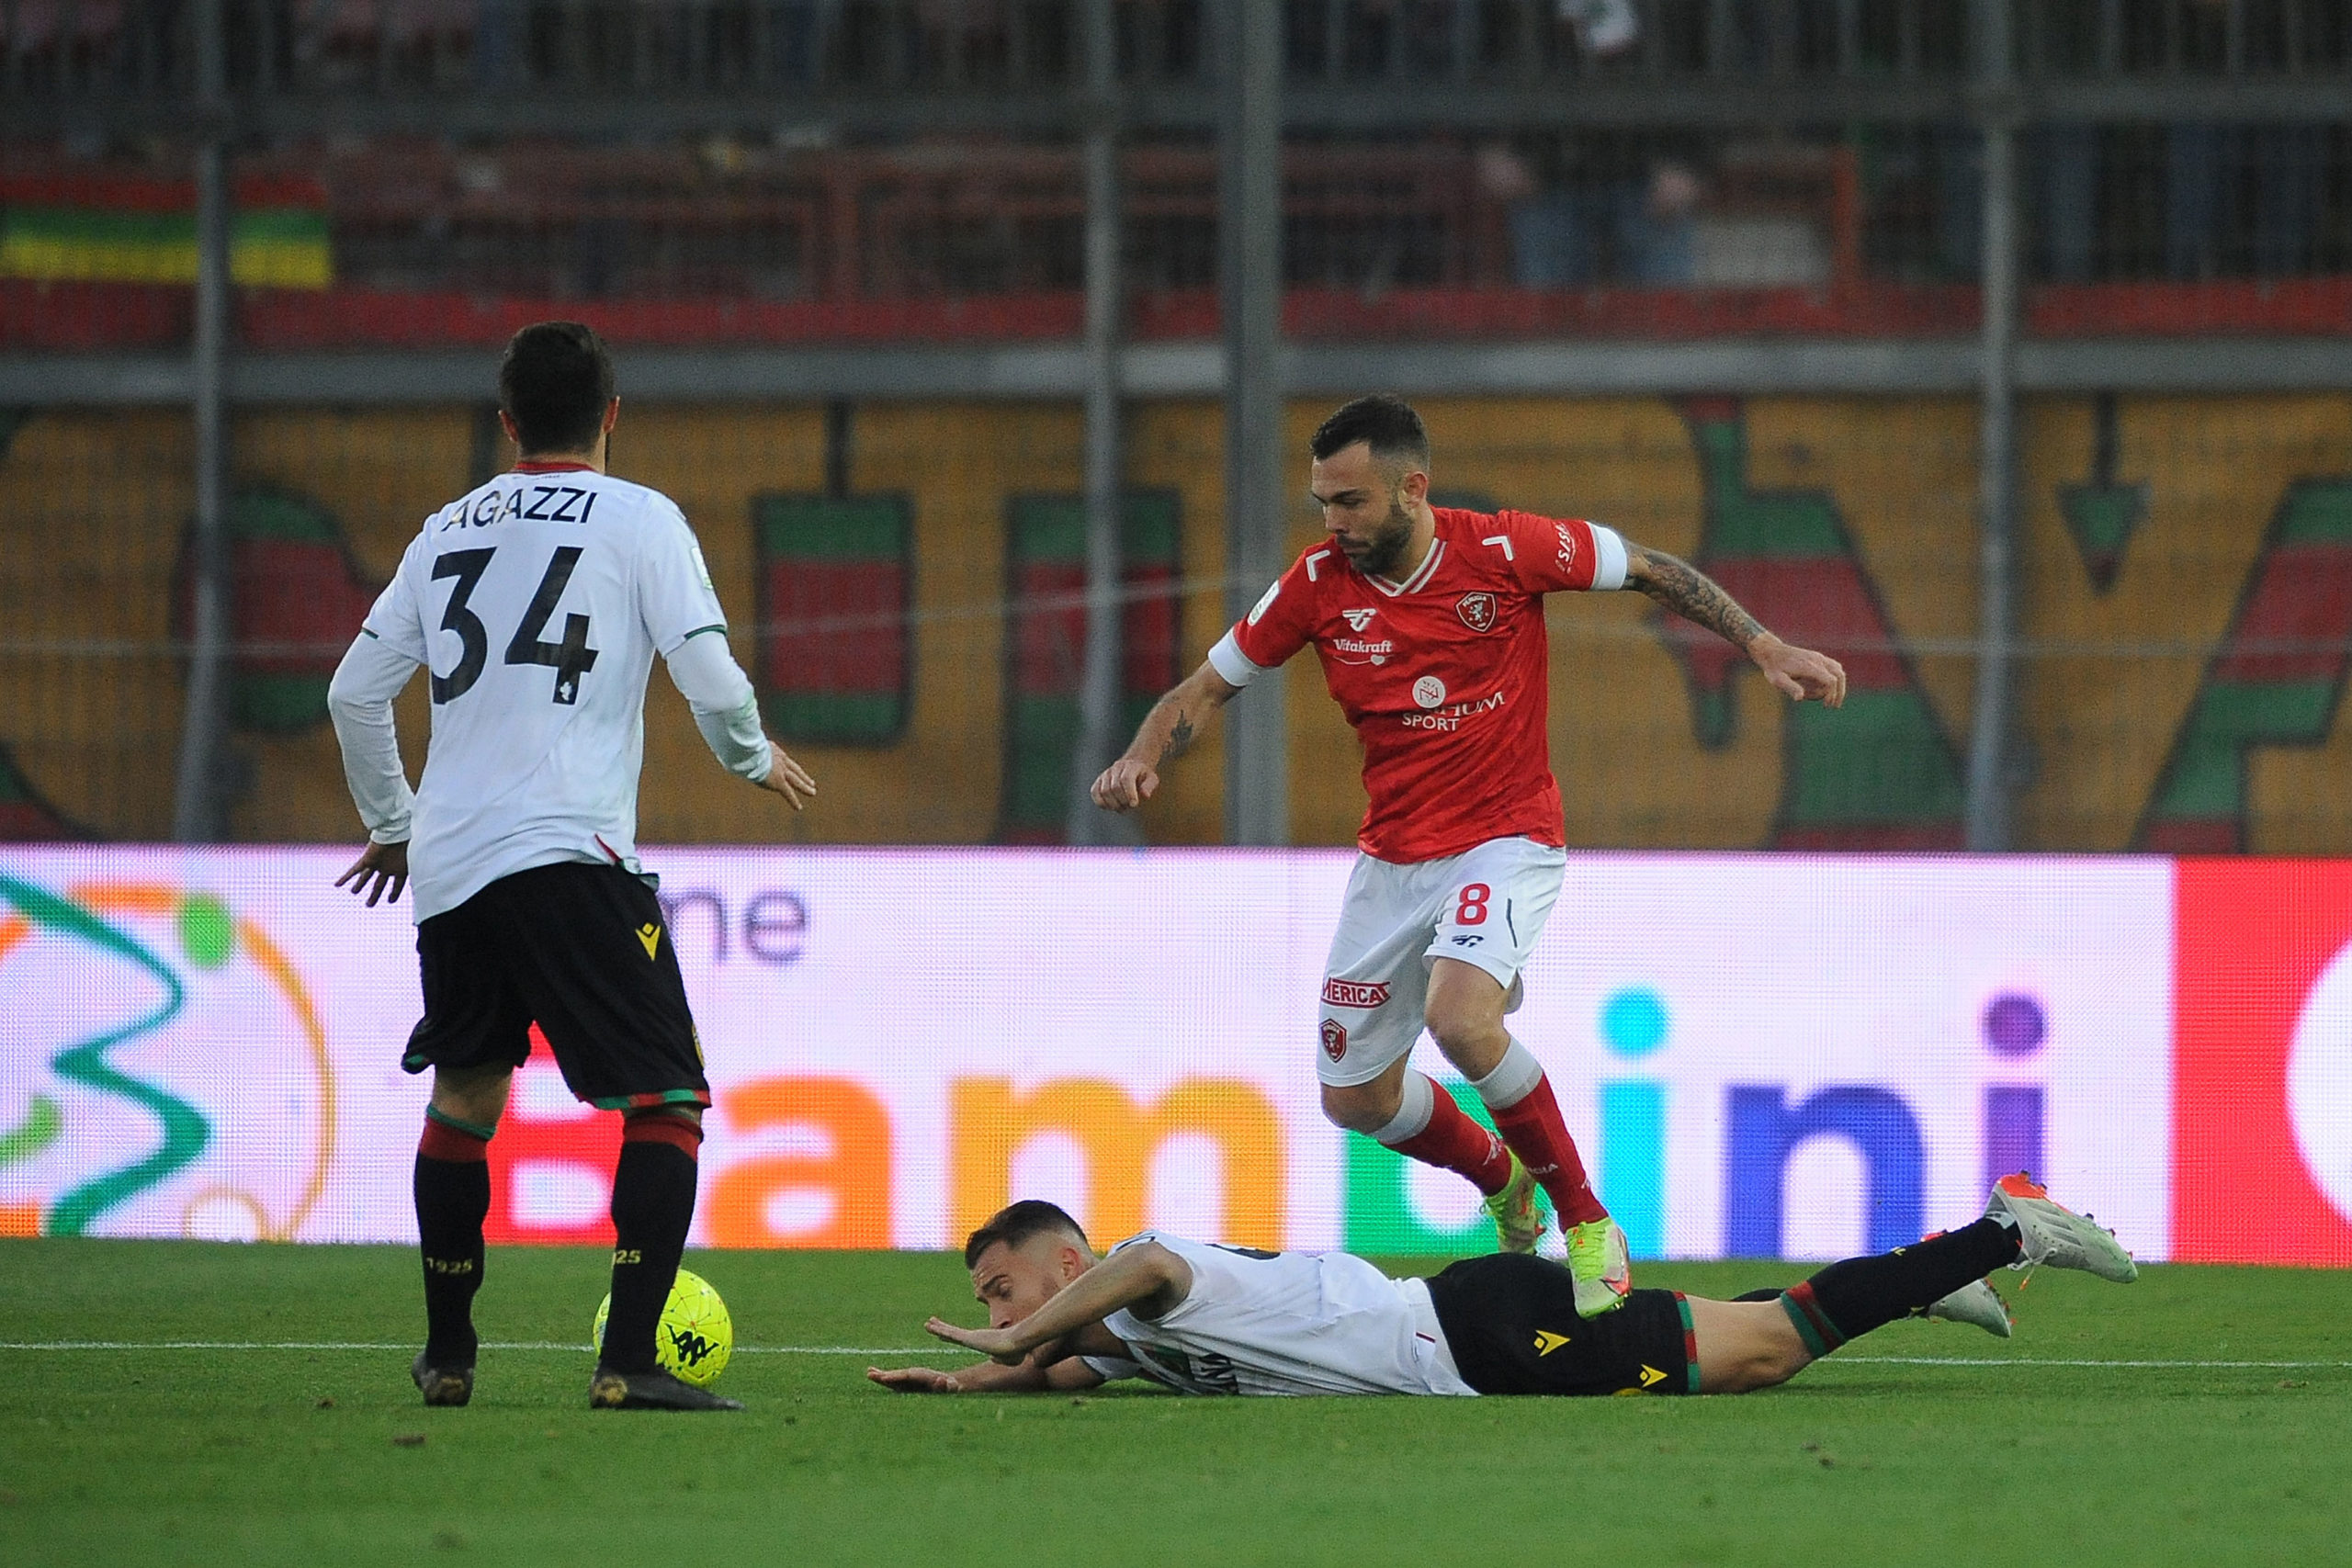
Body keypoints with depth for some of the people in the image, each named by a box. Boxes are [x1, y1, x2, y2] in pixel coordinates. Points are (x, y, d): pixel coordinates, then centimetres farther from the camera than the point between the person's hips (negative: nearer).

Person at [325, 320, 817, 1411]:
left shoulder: (450, 529, 16)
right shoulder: (638, 520, 2)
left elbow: (355, 693, 17)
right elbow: (708, 674, -6)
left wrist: (390, 822, 32)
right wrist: (753, 758, 15)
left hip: (447, 861, 5)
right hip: (568, 852, -5)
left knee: (463, 1098, 23)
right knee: (667, 1104, -2)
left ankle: (446, 1355, 27)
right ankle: (628, 1362, -15)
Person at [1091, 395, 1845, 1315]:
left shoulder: (1505, 551, -16)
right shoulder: (1319, 585, -7)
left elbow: (1650, 571, -2)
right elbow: (1207, 689, 2)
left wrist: (1764, 648, -8)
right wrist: (1142, 761, -17)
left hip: (1507, 841, -5)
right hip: (1394, 856, 5)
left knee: (1459, 1018, -32)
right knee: (1355, 1098, 9)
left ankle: (1586, 1222, -13)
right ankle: (1503, 1181, 40)